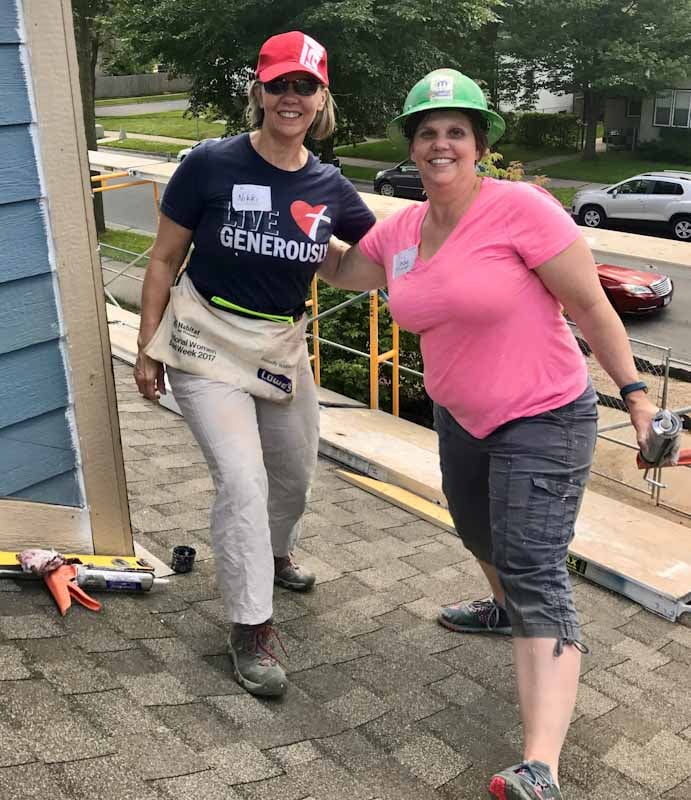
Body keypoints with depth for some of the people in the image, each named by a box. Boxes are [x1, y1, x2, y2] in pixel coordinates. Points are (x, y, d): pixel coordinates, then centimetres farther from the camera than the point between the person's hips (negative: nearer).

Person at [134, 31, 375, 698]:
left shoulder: (329, 188, -3)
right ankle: (250, 630, 2)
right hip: (208, 347, -5)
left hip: (282, 348, 5)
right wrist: (148, 348, -4)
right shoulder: (211, 165, -14)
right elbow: (164, 260, -6)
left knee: (296, 473, 20)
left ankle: (272, 553, 52)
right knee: (243, 483, -13)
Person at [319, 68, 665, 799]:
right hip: (460, 417, 8)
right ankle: (505, 609, 61)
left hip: (543, 419, -7)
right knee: (477, 530, 28)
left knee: (533, 572, -16)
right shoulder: (401, 230, 0)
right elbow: (342, 272, 18)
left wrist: (633, 390, -15)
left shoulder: (521, 208, -20)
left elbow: (590, 304, -15)